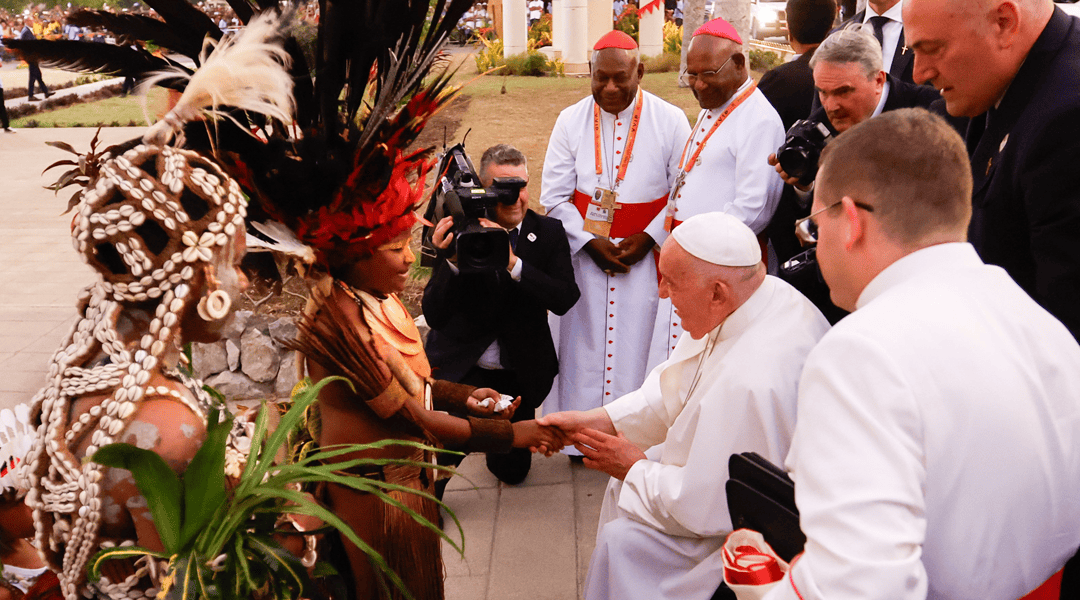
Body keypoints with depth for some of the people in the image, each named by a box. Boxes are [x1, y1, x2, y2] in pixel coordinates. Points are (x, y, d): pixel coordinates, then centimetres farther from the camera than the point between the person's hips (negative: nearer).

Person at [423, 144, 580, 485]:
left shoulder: (548, 233, -6)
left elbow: (565, 299, -21)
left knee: (512, 469, 12)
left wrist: (513, 262, -34)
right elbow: (433, 316, -18)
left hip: (518, 375, 3)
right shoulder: (460, 232, -13)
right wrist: (452, 261, -35)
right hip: (461, 367, -2)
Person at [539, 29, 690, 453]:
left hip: (646, 253, -1)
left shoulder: (670, 121, -4)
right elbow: (553, 196, 1)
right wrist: (590, 242, -9)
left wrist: (648, 237, -11)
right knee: (584, 342, 5)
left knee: (637, 343, 0)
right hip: (583, 254, 2)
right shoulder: (570, 121, 1)